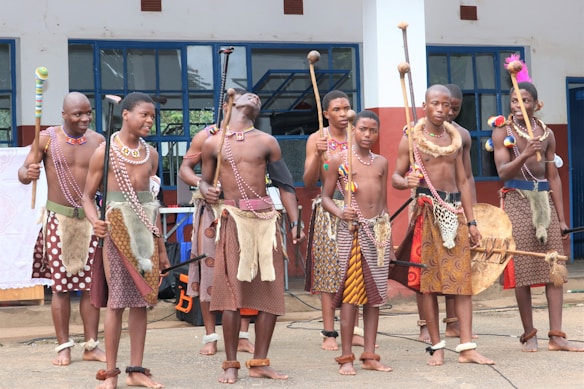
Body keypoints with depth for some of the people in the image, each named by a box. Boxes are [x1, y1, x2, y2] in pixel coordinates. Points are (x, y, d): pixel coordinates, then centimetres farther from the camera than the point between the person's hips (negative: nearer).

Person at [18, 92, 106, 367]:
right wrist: (28, 173, -24)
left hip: (90, 218, 2)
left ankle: (91, 345, 11)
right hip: (58, 218, -2)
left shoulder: (98, 141, 2)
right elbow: (23, 173, -1)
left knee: (91, 284, 3)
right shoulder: (47, 138, -4)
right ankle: (63, 347, 9)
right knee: (61, 285, 1)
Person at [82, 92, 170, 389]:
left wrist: (161, 246, 16)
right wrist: (94, 221, -21)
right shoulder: (105, 151, -4)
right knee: (117, 300, -5)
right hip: (118, 228, -5)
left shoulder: (151, 154, 10)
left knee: (142, 299, 5)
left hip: (146, 230, 5)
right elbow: (87, 195, 0)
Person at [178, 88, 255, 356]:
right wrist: (200, 183, -16)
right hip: (212, 208, -1)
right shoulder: (206, 136, 4)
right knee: (209, 267, -1)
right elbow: (184, 169, 4)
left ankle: (243, 336, 7)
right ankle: (210, 337, 7)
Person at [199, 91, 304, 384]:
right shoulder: (214, 143, 8)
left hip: (265, 217, 2)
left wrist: (295, 223, 1)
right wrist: (207, 191, -10)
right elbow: (205, 180, 14)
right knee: (231, 292, -6)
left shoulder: (266, 142, 10)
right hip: (233, 216, -2)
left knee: (271, 291, 1)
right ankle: (231, 364, 2)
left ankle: (259, 362, 11)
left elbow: (285, 184, 9)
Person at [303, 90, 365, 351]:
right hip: (328, 209, -3)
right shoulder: (316, 140, 0)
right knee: (329, 270, -6)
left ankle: (353, 330, 8)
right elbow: (309, 182, -7)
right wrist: (319, 155, -18)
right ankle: (329, 333, -3)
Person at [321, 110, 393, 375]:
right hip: (352, 229, -4)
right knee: (350, 292, -7)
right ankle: (346, 357, -2)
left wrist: (388, 238, 16)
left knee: (375, 293, 4)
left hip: (378, 229, 5)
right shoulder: (340, 159, 0)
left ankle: (369, 356, 8)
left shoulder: (381, 162, 13)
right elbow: (326, 197, 0)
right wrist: (340, 212, -20)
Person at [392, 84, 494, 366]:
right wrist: (407, 182, -24)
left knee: (462, 278, -3)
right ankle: (436, 347, 5)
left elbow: (462, 181, 15)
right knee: (429, 279, -2)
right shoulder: (412, 139, 0)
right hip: (427, 211, -4)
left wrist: (471, 221, 11)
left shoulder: (454, 138, 13)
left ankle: (466, 347, -4)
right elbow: (395, 178, 0)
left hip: (454, 211, 4)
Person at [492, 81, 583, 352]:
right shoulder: (502, 132, -1)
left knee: (555, 269, -3)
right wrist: (524, 155, -27)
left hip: (544, 198, 3)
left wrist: (561, 217, 8)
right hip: (517, 200, -3)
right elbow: (503, 172, -10)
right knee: (523, 269, -2)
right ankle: (528, 335, 7)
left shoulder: (546, 134, 9)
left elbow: (553, 177, 11)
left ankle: (556, 336, -3)